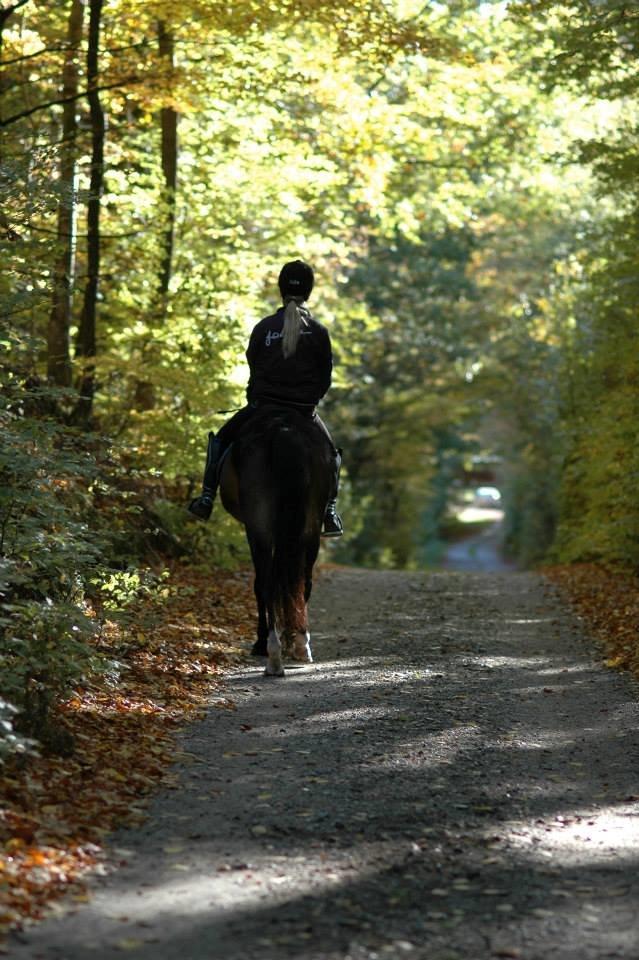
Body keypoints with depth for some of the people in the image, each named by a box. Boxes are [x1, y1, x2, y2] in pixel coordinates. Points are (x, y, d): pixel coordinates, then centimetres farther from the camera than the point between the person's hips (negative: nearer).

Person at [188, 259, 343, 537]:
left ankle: (207, 498, 11)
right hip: (305, 409, 0)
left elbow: (253, 366, 3)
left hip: (263, 404, 0)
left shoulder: (264, 327, -5)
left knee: (220, 440, 22)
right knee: (330, 453, 24)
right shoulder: (318, 332, -4)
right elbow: (325, 377, 1)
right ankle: (330, 512, 9)